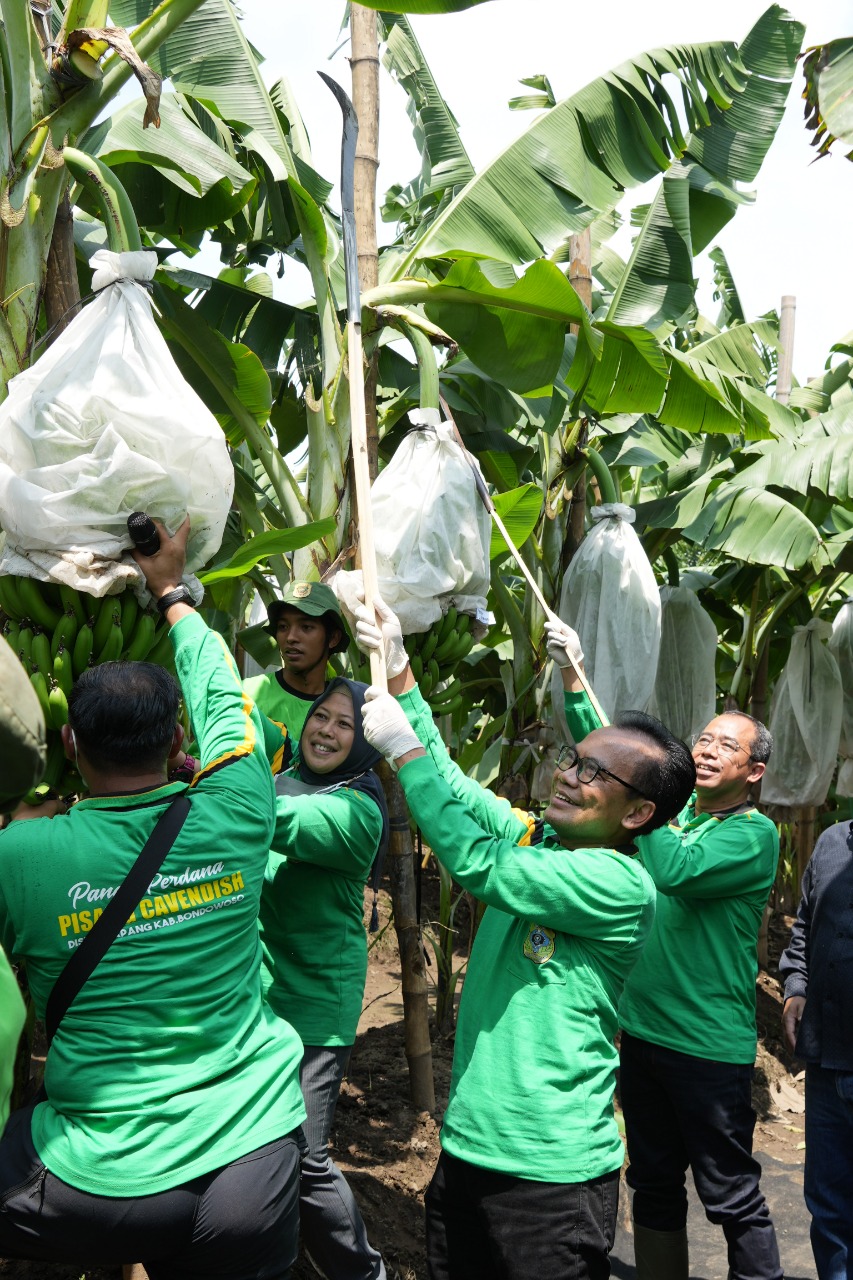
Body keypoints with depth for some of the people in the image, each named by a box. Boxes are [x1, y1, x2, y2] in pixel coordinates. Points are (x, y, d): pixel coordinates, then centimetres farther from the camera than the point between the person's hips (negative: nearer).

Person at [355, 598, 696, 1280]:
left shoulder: (622, 886, -20)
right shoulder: (535, 840, 3)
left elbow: (478, 864, -26)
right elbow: (454, 785, 4)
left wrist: (403, 746, -21)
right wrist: (398, 669, -1)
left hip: (552, 1172, -7)